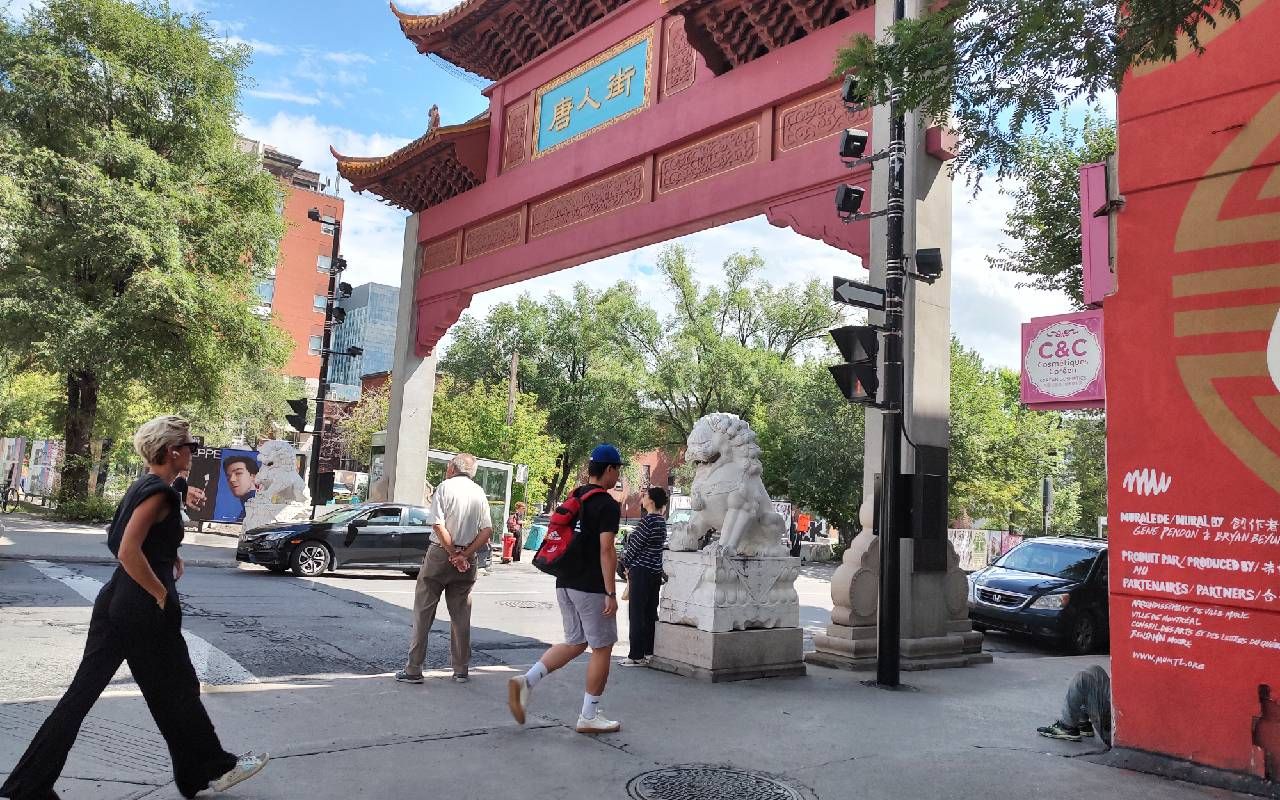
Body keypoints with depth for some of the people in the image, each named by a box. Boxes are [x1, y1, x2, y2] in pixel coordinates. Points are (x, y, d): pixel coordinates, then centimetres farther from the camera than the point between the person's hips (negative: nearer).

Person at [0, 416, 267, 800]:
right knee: (176, 691, 6)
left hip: (115, 600, 9)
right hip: (143, 609, -9)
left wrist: (170, 558, 13)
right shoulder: (159, 491, -17)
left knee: (83, 690, 11)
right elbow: (128, 553, -26)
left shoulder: (144, 486, 12)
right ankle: (209, 769, 22)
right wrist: (164, 594, -17)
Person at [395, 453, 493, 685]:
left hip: (440, 554, -4)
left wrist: (453, 553, -10)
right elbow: (487, 530, 0)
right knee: (461, 616, 12)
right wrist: (464, 555, -5)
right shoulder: (480, 493, 6)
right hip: (467, 560, 4)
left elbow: (438, 526, -17)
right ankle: (461, 670, 16)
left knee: (423, 613, 5)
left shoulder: (445, 487, -7)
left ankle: (413, 669, 8)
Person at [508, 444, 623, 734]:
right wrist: (611, 593, -18)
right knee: (602, 648, 5)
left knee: (575, 642, 18)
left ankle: (525, 681, 2)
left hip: (565, 583, 8)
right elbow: (606, 550, -19)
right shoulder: (608, 505, -13)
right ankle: (589, 716, 12)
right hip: (591, 587, -8)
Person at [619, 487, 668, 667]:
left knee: (636, 613, -3)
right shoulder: (661, 521, 10)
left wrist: (626, 563, 0)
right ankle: (650, 651, 18)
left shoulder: (648, 521, -17)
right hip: (655, 571, 9)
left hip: (641, 571, -9)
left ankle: (636, 656, -1)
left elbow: (635, 545, -11)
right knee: (651, 613, 13)